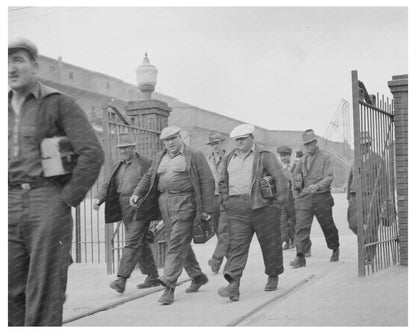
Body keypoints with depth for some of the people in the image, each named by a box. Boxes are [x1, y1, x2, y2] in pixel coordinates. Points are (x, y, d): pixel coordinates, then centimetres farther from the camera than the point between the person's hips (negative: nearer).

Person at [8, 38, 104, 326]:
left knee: (44, 298, -2)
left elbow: (93, 154, -10)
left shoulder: (60, 104, -1)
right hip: (9, 208, 5)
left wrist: (68, 199, -11)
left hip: (48, 207, -5)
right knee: (11, 294, 5)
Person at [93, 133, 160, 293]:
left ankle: (122, 279, -13)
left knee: (132, 243, -11)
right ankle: (153, 277, 22)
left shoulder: (146, 164, -5)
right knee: (141, 243, 13)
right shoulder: (118, 167, 16)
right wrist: (98, 198, -6)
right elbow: (108, 185, 11)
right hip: (125, 210, 7)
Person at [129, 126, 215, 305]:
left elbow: (207, 182, -4)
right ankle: (198, 276, 28)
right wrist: (137, 193, -1)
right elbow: (148, 177, 17)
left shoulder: (195, 156, -1)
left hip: (185, 202, -6)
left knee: (177, 243, -11)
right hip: (164, 202, 6)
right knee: (180, 243, 12)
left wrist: (206, 209, -10)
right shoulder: (160, 158, 17)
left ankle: (169, 286, -12)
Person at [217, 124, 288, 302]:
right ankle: (233, 284, -16)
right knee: (237, 245, -8)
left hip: (263, 207, -3)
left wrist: (278, 205, -9)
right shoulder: (230, 158, 15)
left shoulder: (265, 155, -2)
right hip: (237, 209, 3)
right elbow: (223, 182, 25)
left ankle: (273, 276, 30)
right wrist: (226, 200, 11)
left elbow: (281, 179, -6)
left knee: (270, 243, 8)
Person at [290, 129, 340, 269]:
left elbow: (329, 177, -13)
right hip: (304, 198, 3)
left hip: (321, 197, -3)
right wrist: (296, 193, 10)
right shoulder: (303, 159, 13)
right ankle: (300, 257, -9)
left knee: (328, 225, 11)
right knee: (301, 226, -9)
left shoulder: (325, 157, -2)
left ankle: (335, 250, 35)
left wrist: (317, 186, -29)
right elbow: (295, 177, 22)